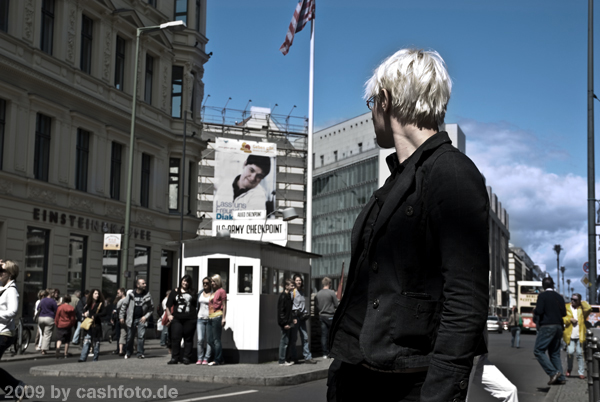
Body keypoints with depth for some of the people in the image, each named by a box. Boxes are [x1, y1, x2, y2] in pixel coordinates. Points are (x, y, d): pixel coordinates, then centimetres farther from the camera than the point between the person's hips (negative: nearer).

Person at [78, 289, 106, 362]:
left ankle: (95, 358, 11)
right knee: (86, 341, -5)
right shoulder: (88, 304, 13)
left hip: (96, 325, -3)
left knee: (96, 342, 3)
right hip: (88, 326, 3)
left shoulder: (101, 304, 0)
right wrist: (84, 314, 4)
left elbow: (104, 313, -12)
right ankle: (83, 358, -10)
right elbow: (84, 311, 25)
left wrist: (95, 316, -18)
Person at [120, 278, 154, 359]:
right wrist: (121, 316, -1)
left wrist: (146, 316, -5)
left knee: (141, 336, -10)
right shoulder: (130, 294, -2)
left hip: (141, 319, 0)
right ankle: (128, 353, 23)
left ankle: (140, 353, -4)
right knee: (130, 337, 6)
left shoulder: (147, 295, 0)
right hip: (131, 319, 0)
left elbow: (151, 308, 6)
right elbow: (124, 305, 4)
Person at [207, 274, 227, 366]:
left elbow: (224, 306, -7)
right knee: (210, 341, 7)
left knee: (216, 340, -6)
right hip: (211, 318, 9)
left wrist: (223, 318, -12)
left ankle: (217, 360, 0)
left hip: (217, 317, -9)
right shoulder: (213, 292, 20)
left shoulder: (221, 291, -3)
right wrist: (209, 317, 14)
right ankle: (221, 359, 14)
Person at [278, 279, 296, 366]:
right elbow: (281, 311, -18)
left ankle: (286, 359, 20)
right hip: (284, 323, -9)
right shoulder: (283, 296, -15)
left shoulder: (288, 295, 14)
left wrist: (292, 319, 11)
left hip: (288, 322, 9)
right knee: (284, 341, -4)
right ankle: (282, 361, 2)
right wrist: (285, 323, -20)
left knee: (287, 341, 13)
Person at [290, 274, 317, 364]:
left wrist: (305, 313, 14)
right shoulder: (292, 292, -8)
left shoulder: (301, 291, 14)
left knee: (305, 337, 6)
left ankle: (307, 357, 9)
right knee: (293, 338, 0)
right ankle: (293, 358, 8)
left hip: (302, 317, 7)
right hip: (294, 316, -7)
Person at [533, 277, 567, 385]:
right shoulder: (559, 297, 11)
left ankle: (553, 372, -17)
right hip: (558, 327, 7)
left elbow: (539, 311, -16)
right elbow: (564, 313, 12)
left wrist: (534, 312, 5)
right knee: (555, 353, 12)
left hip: (546, 327, -7)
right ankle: (560, 377, 7)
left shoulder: (542, 295, -7)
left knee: (538, 350, -5)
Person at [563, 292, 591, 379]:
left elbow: (588, 309, -12)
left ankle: (581, 372, 7)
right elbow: (562, 318, 2)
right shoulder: (566, 307, 9)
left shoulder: (582, 308, 10)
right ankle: (569, 369, 12)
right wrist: (570, 319, -10)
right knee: (570, 352, -10)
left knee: (580, 353, 0)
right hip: (570, 335, 0)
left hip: (580, 335, 0)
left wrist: (582, 302, -2)